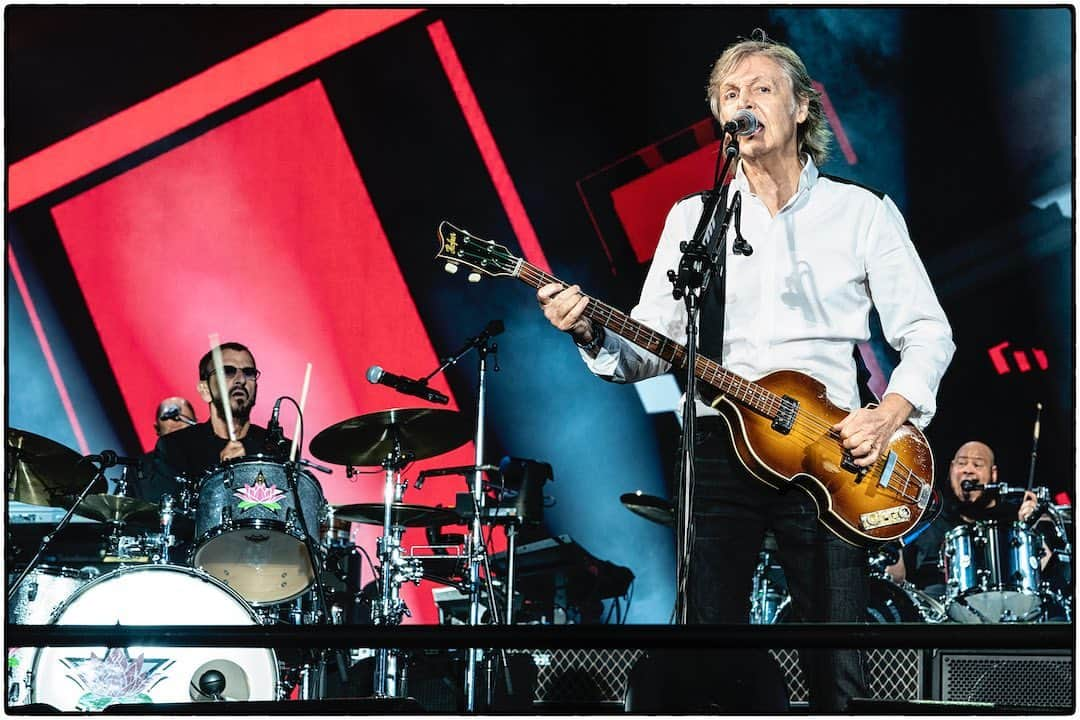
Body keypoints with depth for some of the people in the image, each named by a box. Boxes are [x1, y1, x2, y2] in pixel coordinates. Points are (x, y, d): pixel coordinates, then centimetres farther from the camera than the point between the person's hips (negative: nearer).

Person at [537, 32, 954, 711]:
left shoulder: (864, 213, 8)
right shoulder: (692, 217, 12)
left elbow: (927, 331, 7)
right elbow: (653, 349, 8)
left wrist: (891, 414, -10)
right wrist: (593, 333, -13)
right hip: (721, 450, 1)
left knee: (841, 674, -4)